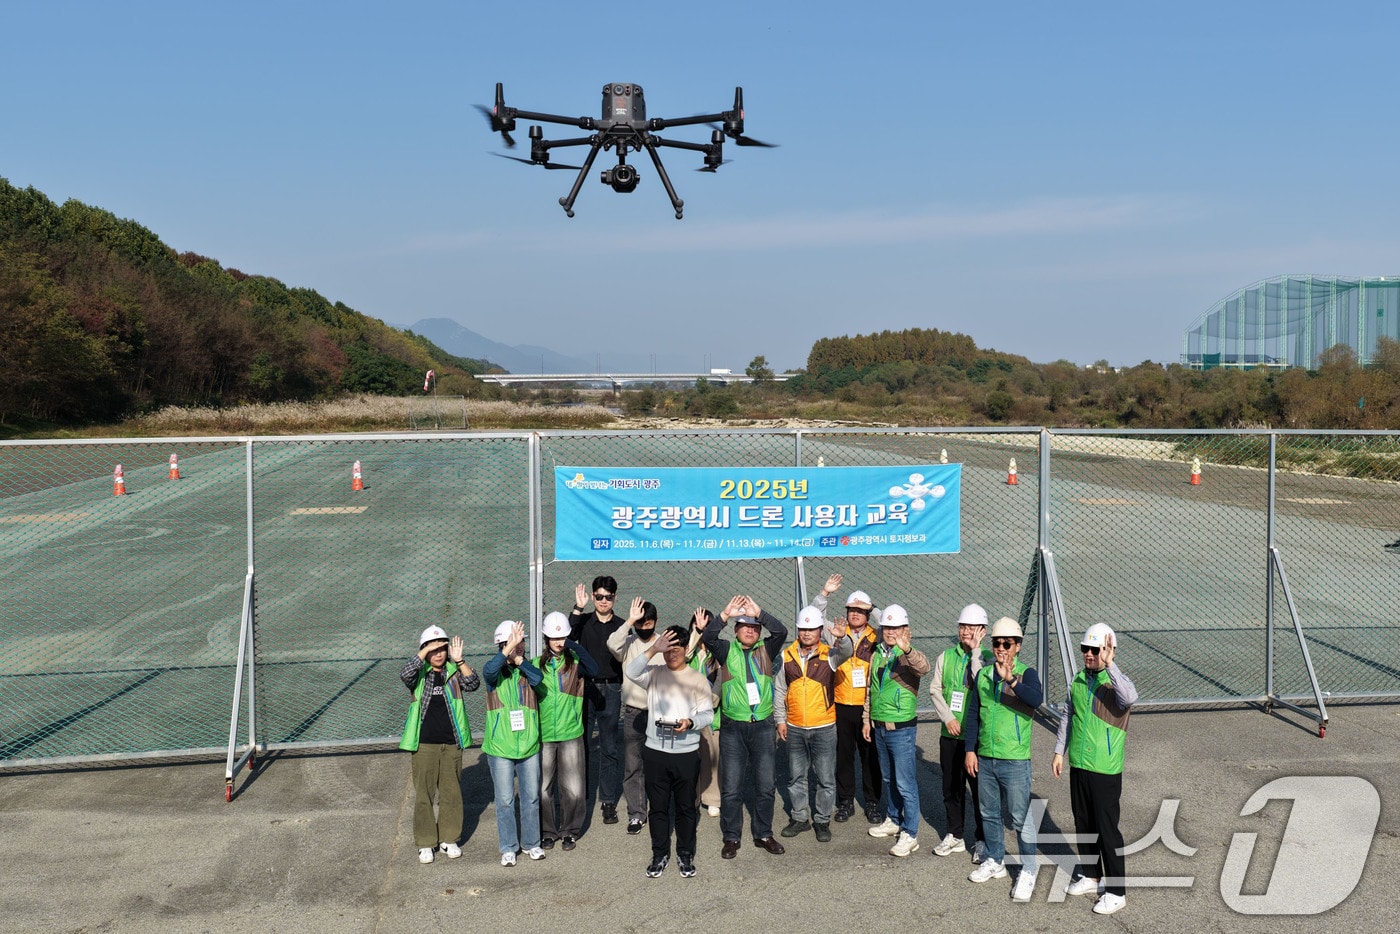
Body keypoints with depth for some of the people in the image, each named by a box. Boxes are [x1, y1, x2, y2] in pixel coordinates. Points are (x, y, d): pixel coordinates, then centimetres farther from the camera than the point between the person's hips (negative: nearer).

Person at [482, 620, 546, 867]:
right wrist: (508, 650, -40)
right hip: (500, 747, -2)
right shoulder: (497, 672, -5)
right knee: (505, 800, 6)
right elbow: (488, 671, -29)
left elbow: (538, 678, -21)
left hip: (529, 746, 2)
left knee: (531, 797, 12)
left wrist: (518, 658, -27)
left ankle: (531, 843, 28)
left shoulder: (528, 668, 2)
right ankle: (508, 847, 20)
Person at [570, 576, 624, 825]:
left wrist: (624, 691, 0)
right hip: (585, 687, 0)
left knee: (610, 748, 4)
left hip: (611, 690, 0)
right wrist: (578, 608, -23)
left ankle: (608, 801, 11)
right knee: (581, 743, 3)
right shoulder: (583, 621, 3)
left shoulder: (621, 626, 5)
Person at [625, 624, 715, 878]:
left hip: (686, 754, -1)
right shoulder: (654, 674, 3)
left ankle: (685, 855, 24)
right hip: (655, 752, 1)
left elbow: (708, 713, -1)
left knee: (686, 807, 9)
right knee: (658, 807, 10)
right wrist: (653, 649, -26)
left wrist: (690, 723, -21)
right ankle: (660, 855, 24)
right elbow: (631, 672, -17)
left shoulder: (698, 679, 2)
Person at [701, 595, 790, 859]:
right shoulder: (727, 651, 4)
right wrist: (725, 614, -23)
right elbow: (707, 638, -13)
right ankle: (731, 838, 15)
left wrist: (759, 613, -17)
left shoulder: (765, 651, 8)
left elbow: (781, 632, -9)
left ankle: (764, 834, 22)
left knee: (765, 785, 8)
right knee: (731, 787, 3)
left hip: (762, 726, 2)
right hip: (733, 728, -1)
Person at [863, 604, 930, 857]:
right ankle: (893, 820, 36)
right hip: (880, 727, 7)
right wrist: (867, 718, 16)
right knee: (888, 779, 20)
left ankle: (910, 835, 4)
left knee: (906, 784, -3)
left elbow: (923, 667, -38)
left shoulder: (909, 657, -13)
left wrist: (907, 650, -56)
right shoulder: (876, 655, 7)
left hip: (902, 728, -7)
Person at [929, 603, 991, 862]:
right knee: (951, 787, 14)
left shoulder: (987, 657, -6)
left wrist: (975, 651, -20)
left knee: (980, 789, 3)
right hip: (950, 734, 4)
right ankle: (954, 836, 29)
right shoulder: (946, 656, 6)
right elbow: (935, 689, 5)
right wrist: (948, 717, -7)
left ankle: (981, 840, 18)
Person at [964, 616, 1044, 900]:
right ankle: (995, 861, 34)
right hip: (985, 759, 5)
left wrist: (1011, 680, -45)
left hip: (1015, 760, -5)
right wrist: (970, 750, 6)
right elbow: (973, 714, 10)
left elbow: (1037, 699, -31)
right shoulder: (983, 675, 6)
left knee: (1020, 818, 1)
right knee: (989, 813, 17)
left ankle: (1028, 871, 14)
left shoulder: (1026, 674, -9)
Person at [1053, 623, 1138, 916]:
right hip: (1078, 765, 7)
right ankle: (1090, 876, 35)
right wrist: (1059, 751, 15)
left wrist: (1109, 665, -40)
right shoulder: (1078, 681, 5)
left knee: (1107, 829, 0)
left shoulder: (1116, 683, -14)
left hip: (1106, 770, -7)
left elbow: (1130, 698, -39)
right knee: (1083, 824, 18)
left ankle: (1115, 891, 12)